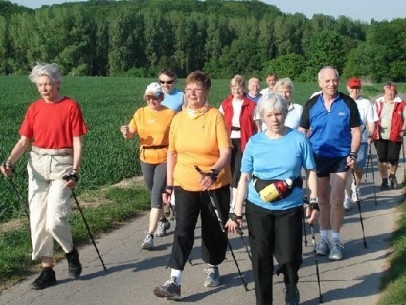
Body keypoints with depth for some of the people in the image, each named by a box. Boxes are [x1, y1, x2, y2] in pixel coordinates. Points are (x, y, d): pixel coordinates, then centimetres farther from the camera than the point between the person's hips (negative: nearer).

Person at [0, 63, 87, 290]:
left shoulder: (70, 106, -4)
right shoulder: (34, 109, 8)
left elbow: (77, 142, -5)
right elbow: (24, 141, 6)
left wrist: (75, 172, -14)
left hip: (62, 165, -5)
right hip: (37, 164, 5)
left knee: (54, 220, -13)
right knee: (38, 220, 4)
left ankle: (71, 251, 18)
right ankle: (47, 271, 15)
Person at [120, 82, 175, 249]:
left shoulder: (170, 114, -7)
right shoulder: (140, 113, 3)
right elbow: (130, 134, -2)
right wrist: (126, 132, -23)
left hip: (164, 159, -5)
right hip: (146, 159, 5)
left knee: (156, 195, -12)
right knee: (153, 194, 18)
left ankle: (150, 236, -12)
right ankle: (163, 221, 43)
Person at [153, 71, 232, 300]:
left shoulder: (216, 116, -10)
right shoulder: (178, 119, 2)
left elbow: (226, 152, -16)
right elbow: (172, 153, 8)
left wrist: (213, 173, -34)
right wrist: (169, 186, 7)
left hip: (215, 186, -2)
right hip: (185, 185, 2)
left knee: (214, 230, 12)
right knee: (182, 231, -6)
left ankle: (213, 268, 35)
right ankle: (174, 282, -8)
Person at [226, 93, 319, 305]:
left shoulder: (299, 139, -5)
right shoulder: (254, 142, -2)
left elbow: (311, 172, 1)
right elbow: (245, 178, 0)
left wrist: (314, 202, -8)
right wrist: (237, 213, -4)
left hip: (290, 208, -1)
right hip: (257, 208, 1)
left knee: (289, 256, 2)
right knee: (261, 258, 6)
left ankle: (291, 286, 36)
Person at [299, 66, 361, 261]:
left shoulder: (348, 103, -5)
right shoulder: (311, 104, 0)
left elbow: (355, 131, -1)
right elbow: (303, 131, 6)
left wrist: (353, 153, -10)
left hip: (341, 157, -2)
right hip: (317, 157, 2)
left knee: (336, 199, -5)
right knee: (322, 199, 12)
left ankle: (335, 240, 10)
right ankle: (324, 237, 25)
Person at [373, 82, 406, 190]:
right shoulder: (378, 103, 7)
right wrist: (372, 132, 1)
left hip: (395, 136, -2)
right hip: (380, 136, 2)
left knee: (393, 159, 2)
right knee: (382, 160, 4)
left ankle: (392, 176, 31)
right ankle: (384, 181, 17)